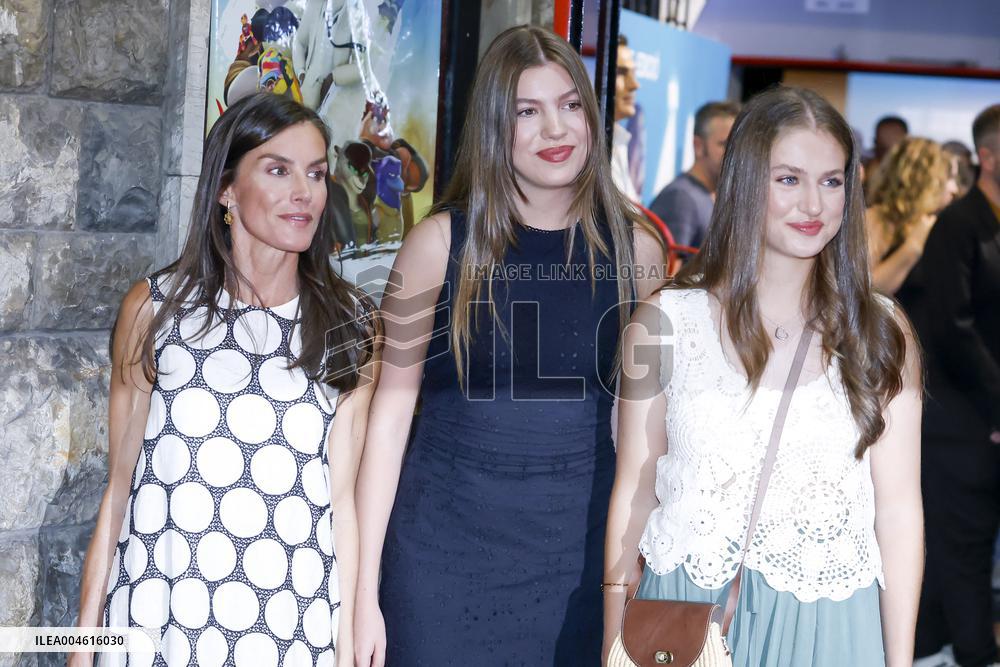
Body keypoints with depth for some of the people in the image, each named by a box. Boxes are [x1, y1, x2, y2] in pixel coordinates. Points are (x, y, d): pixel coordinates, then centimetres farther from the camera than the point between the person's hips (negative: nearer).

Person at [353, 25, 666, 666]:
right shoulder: (441, 243, -4)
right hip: (447, 549, -1)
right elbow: (391, 410, -3)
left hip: (582, 555, 2)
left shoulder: (635, 250, 1)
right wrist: (364, 588, -5)